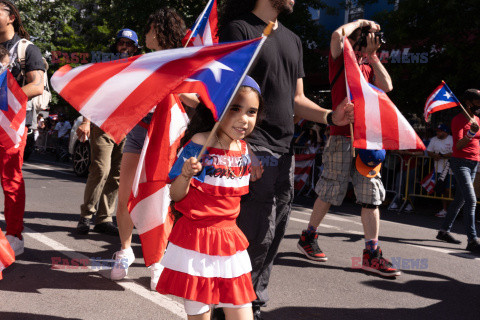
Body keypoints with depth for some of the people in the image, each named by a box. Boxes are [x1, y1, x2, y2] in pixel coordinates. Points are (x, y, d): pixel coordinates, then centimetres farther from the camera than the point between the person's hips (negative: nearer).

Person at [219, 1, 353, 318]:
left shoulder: (293, 40, 21)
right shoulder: (239, 29, -3)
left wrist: (330, 116, 3)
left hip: (284, 151, 8)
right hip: (254, 149, -8)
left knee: (273, 237, 11)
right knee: (257, 236, -9)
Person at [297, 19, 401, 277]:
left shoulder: (368, 66, 19)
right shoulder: (340, 60, 4)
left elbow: (387, 86, 3)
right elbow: (337, 35, -16)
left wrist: (372, 56, 3)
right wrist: (360, 22, 1)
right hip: (342, 135, -6)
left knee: (372, 195, 1)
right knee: (329, 193, 0)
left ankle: (371, 254, 3)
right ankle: (307, 238, 19)